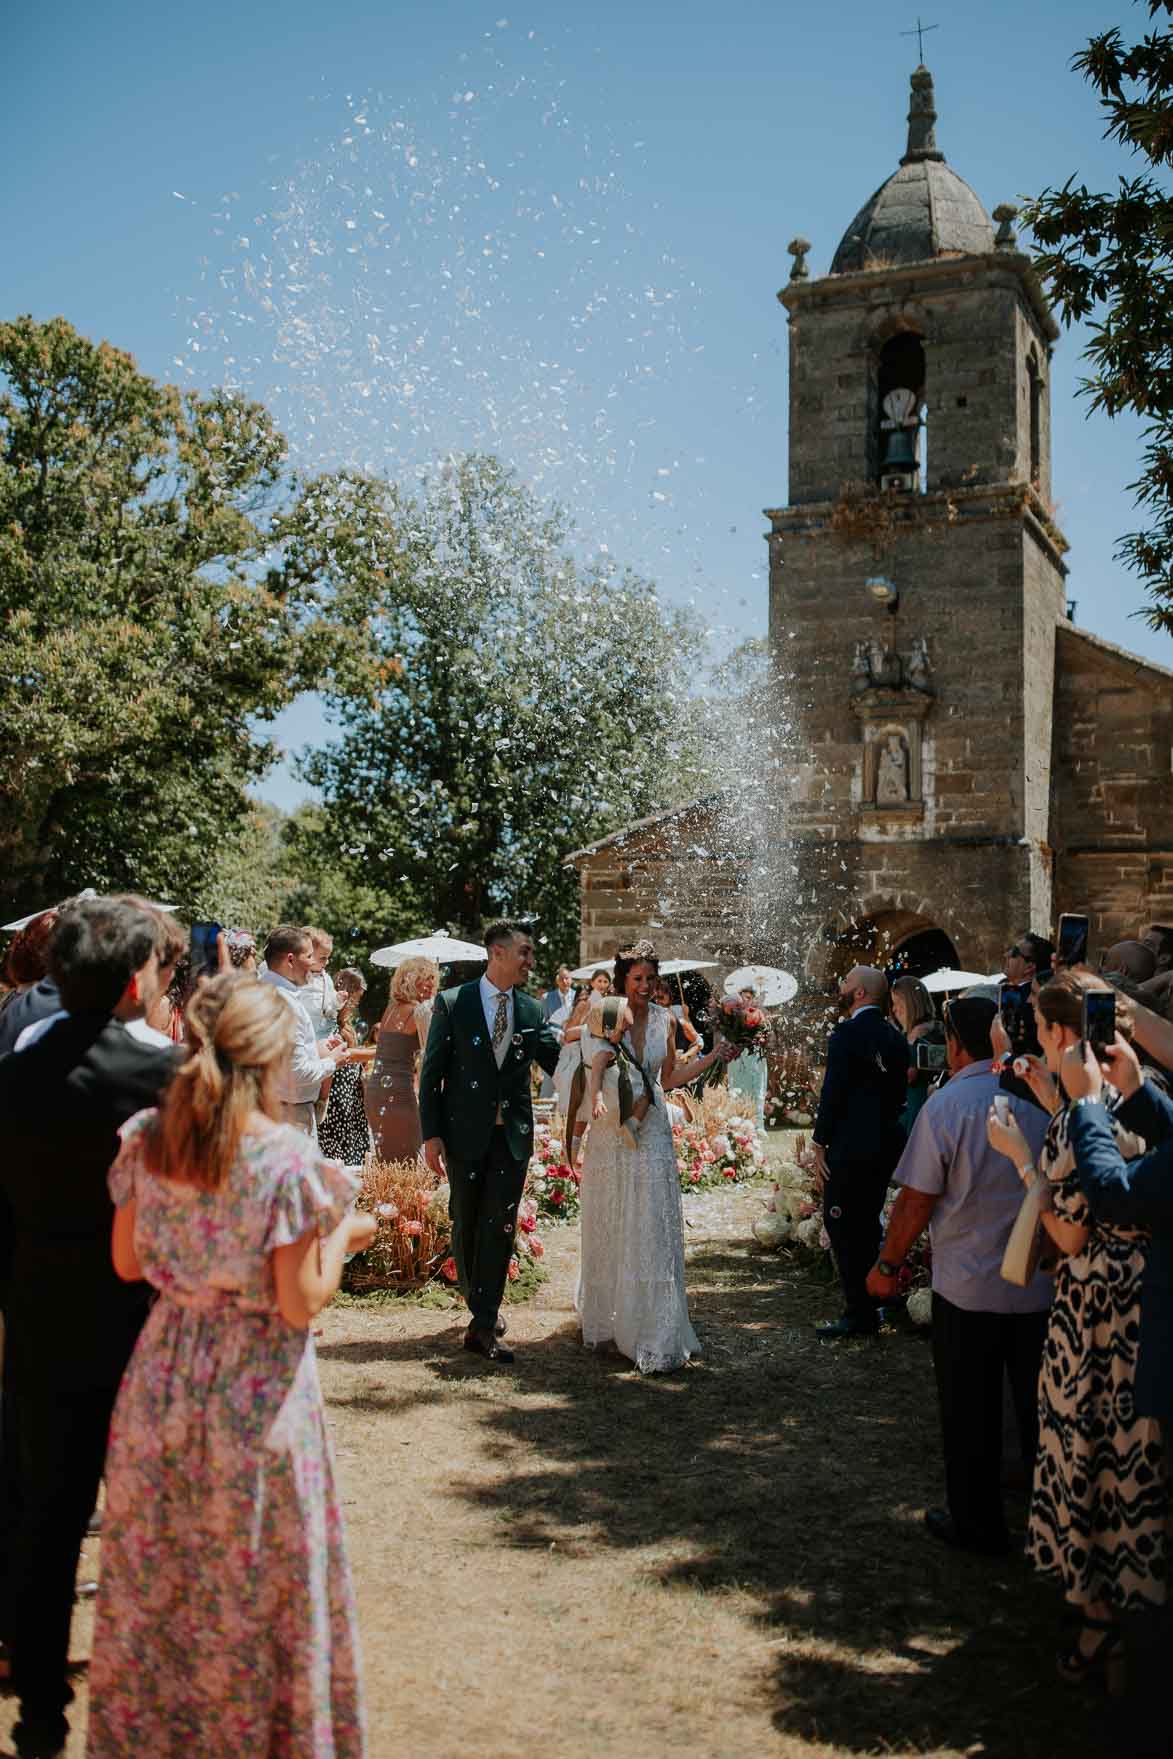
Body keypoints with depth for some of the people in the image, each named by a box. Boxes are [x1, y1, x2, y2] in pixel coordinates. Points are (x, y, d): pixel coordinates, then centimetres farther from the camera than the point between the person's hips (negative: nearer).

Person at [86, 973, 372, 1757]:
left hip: (161, 1380, 5)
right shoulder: (287, 1159, -20)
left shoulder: (146, 1140, -5)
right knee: (256, 1586, 13)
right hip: (255, 1392, -5)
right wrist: (344, 1236, -1)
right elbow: (299, 1304, -17)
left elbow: (128, 1262, 4)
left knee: (155, 1575, 20)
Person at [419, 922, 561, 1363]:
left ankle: (483, 1327, 1)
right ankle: (478, 1302, 35)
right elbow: (432, 1073, -4)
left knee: (500, 1228, -3)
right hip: (465, 1134, -2)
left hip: (512, 1135, 2)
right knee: (466, 1224, 12)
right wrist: (431, 1135, -8)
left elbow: (559, 1064, 5)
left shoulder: (532, 1010, 5)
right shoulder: (452, 1004, -5)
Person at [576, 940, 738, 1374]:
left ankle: (655, 1337, 3)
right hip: (610, 1136, -2)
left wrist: (713, 1057, 8)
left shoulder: (663, 1021, 5)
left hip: (652, 1135, 2)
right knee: (608, 1231, 9)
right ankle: (606, 1320, 28)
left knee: (652, 1232, -2)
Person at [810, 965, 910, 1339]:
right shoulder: (894, 1037, 9)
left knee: (842, 1228, -1)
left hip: (850, 1148, -8)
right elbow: (900, 1093, 13)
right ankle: (870, 1306, 23)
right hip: (886, 1146, 8)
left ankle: (858, 1315, 1)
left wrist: (819, 1145, -9)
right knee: (867, 1226, 17)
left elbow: (833, 1092, -16)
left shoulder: (847, 1033, -14)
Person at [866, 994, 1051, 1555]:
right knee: (1039, 1405, 18)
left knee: (970, 1415, 10)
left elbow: (917, 1199, -13)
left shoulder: (946, 1105, -14)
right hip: (1042, 1286, 4)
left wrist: (888, 1265, 0)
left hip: (967, 1290, -4)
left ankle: (977, 1525, 23)